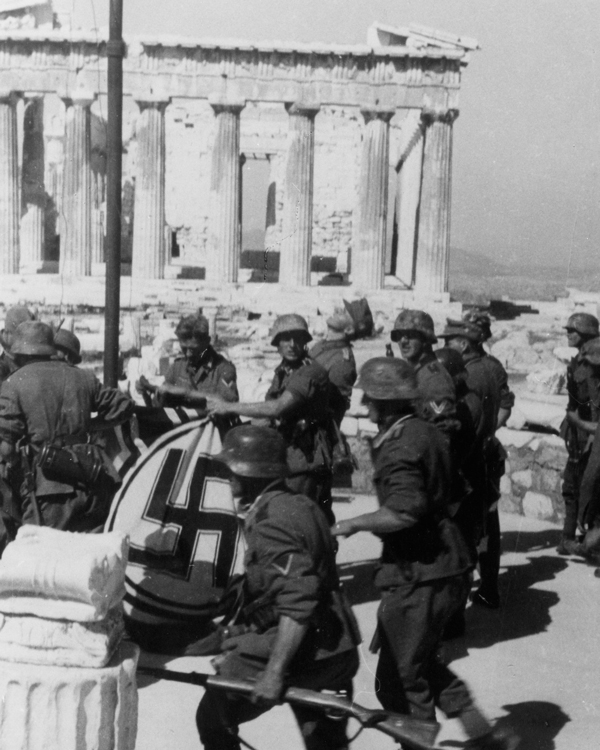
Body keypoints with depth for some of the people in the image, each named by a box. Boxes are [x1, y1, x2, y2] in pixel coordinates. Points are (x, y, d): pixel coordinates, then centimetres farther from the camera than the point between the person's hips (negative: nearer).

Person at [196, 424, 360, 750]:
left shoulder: (272, 524, -19)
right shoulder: (300, 506, 9)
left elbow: (298, 601, -28)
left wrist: (274, 672, -27)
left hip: (302, 653, -9)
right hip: (335, 652, 9)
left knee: (214, 718, 8)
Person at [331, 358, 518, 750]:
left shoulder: (399, 446, -19)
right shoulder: (426, 432, 9)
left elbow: (404, 512, -31)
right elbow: (448, 494, 16)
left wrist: (353, 524, -18)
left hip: (418, 575, -10)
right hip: (446, 565, 10)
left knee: (400, 682, 4)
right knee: (422, 663, 25)